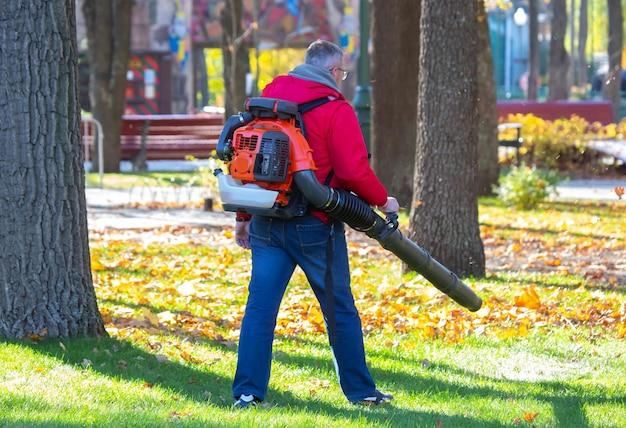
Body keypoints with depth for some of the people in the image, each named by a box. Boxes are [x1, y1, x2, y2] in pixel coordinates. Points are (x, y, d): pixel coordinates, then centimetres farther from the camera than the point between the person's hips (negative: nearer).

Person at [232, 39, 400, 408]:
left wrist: (244, 216, 18)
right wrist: (382, 200, 3)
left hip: (267, 223, 5)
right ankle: (360, 389, 16)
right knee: (340, 309, 7)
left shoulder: (268, 97, 9)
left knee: (260, 305, 3)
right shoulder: (335, 109, -9)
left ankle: (247, 391, -2)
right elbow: (354, 171, -15)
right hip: (314, 226, -5)